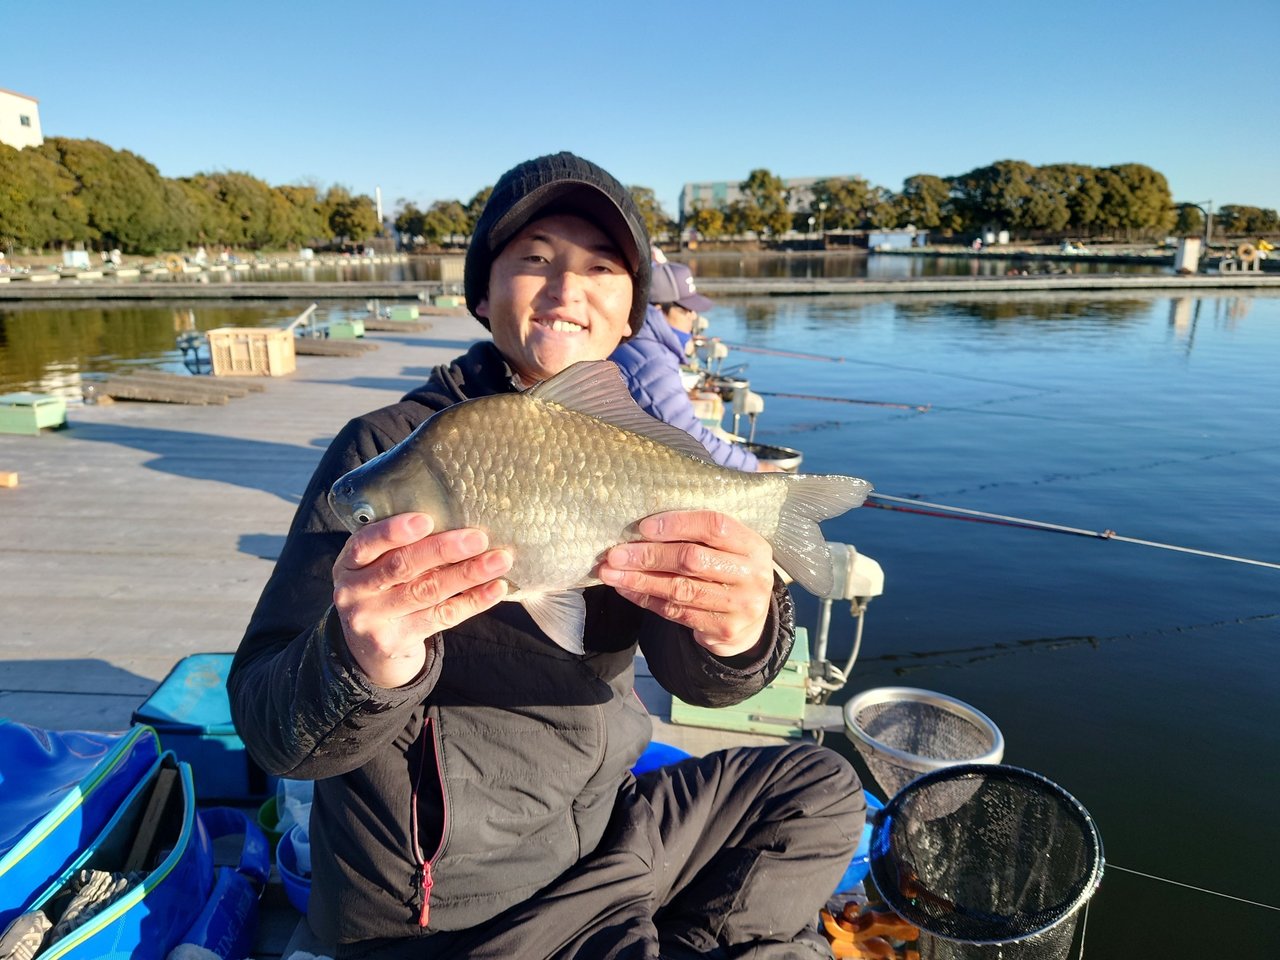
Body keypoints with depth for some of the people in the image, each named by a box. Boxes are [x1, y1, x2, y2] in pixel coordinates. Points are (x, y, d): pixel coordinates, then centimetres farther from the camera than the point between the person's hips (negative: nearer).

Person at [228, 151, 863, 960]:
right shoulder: (385, 451, -16)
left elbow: (698, 676, -15)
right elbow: (271, 729, -22)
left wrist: (742, 631, -39)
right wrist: (364, 662, -44)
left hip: (593, 827, 6)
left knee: (822, 791, 10)